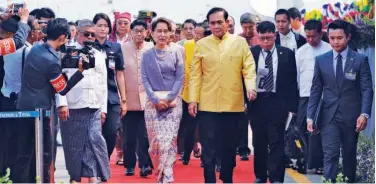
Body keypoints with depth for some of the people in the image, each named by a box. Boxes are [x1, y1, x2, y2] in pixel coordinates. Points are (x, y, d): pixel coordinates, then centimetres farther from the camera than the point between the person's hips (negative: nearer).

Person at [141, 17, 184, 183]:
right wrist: (155, 99, -11)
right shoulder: (147, 55, 8)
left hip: (173, 101, -1)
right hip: (153, 102, 1)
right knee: (156, 140, -3)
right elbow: (144, 79, 3)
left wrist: (169, 98, -10)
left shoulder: (176, 53, 7)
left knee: (169, 140, -9)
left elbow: (180, 78, 2)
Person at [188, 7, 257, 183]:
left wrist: (251, 87, -18)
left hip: (233, 104, 1)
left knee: (230, 146, 10)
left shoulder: (240, 42, 4)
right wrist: (193, 99, -2)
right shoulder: (201, 44, 5)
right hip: (207, 105, 0)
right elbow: (195, 74, 4)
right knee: (209, 147, -1)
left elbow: (249, 68, 0)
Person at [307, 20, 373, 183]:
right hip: (329, 116, 0)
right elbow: (316, 90, 6)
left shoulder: (360, 60, 0)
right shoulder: (321, 60, 5)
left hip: (351, 116, 0)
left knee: (349, 155, 11)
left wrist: (364, 114, -16)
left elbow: (367, 89, -3)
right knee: (330, 155, -9)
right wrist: (310, 116, -1)